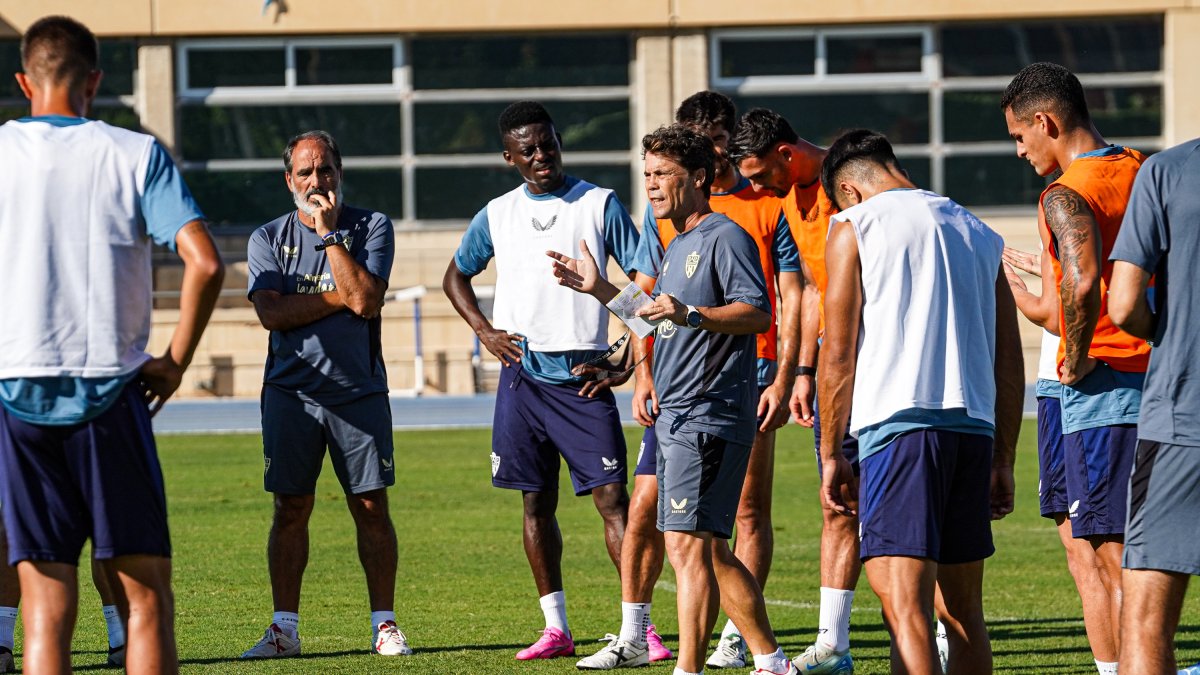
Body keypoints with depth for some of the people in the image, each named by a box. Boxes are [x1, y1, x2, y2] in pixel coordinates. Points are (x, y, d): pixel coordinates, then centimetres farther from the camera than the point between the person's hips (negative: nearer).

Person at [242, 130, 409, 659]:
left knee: (372, 509, 0)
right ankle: (285, 629, 6)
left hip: (359, 391, -1)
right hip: (291, 391, 1)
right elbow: (271, 312, -9)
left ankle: (384, 625, 7)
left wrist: (329, 233, -10)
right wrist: (339, 297, -12)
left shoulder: (371, 228, 2)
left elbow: (365, 300, -13)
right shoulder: (268, 238, 6)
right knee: (290, 510, 1)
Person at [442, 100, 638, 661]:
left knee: (611, 497, -10)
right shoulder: (497, 215, 9)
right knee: (536, 502, 7)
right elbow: (456, 276, 24)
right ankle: (556, 629, 14)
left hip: (584, 377, -4)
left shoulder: (599, 205, 0)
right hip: (522, 376, 4)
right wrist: (484, 330, 8)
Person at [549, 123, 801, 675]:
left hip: (709, 415, -10)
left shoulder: (725, 237, -9)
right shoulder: (677, 246, 21)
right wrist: (599, 290, 26)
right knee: (708, 552, 12)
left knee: (688, 545, -14)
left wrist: (691, 314, -33)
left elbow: (758, 314, -21)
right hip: (676, 417, 10)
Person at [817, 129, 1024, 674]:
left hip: (897, 425, -6)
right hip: (974, 426, 6)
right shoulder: (977, 232, 20)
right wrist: (1003, 461, 23)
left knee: (904, 608, -14)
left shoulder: (854, 226, 4)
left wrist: (831, 453, 5)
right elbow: (1009, 365, 19)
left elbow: (838, 354, -1)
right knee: (962, 609, 14)